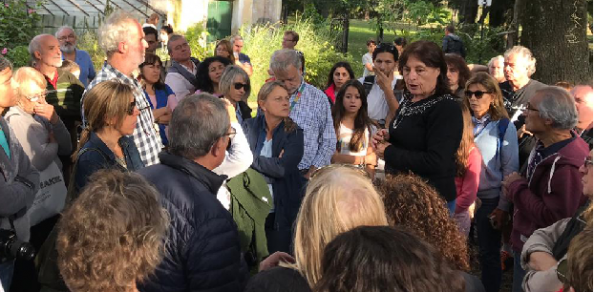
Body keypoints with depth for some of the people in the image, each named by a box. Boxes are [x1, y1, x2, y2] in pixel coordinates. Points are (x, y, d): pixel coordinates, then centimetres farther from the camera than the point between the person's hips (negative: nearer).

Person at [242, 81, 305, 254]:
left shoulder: (293, 132, -4)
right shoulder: (249, 127, 3)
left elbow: (283, 168, -17)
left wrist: (251, 158, -7)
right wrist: (272, 163, -13)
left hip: (281, 211, -2)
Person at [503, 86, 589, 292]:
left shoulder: (565, 165, -31)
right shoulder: (546, 146, 2)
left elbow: (554, 218, -32)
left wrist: (517, 187, -22)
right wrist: (517, 186, 3)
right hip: (527, 244, 10)